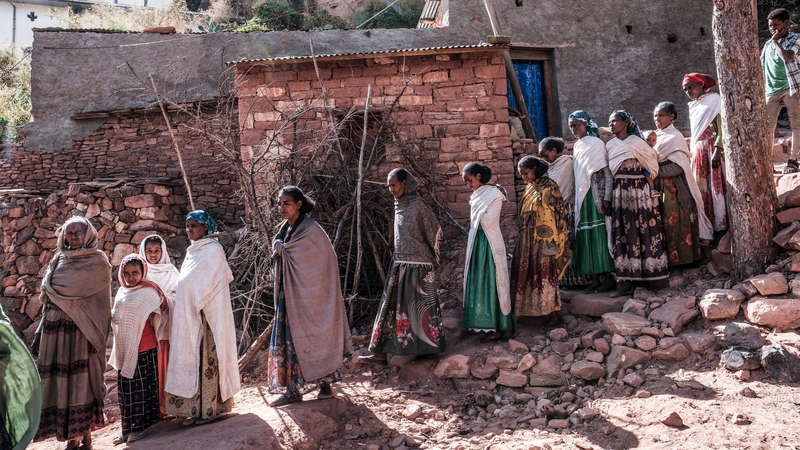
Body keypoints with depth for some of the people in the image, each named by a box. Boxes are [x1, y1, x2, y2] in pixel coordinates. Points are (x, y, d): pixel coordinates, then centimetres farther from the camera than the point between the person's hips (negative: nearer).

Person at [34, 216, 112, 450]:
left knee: (82, 380, -4)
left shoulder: (98, 262, 0)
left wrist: (55, 290, 5)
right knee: (61, 380, 3)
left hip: (82, 329, -5)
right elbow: (48, 293, 14)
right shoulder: (58, 260, 15)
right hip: (56, 328, 5)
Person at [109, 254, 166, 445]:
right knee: (126, 388, 12)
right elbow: (115, 317, 21)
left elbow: (154, 318, -7)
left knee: (142, 387, 2)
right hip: (124, 349, 6)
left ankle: (143, 425, 12)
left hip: (143, 349, -6)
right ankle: (127, 427, 21)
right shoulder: (122, 292, 10)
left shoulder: (149, 292, -9)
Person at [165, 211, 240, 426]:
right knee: (191, 360, 8)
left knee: (206, 359, -4)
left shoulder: (213, 250, -8)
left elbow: (211, 285, -12)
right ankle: (196, 409, 15)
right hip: (189, 316, 8)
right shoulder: (192, 251, 17)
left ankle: (210, 408, 4)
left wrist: (197, 305, -12)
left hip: (206, 315, -8)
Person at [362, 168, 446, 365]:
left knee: (420, 306, 4)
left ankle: (428, 348, 20)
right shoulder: (399, 206, 10)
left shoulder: (418, 205, -12)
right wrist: (398, 258, 16)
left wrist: (433, 259, -1)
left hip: (418, 265, -7)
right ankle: (381, 353, 9)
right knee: (391, 306, 6)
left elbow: (433, 232, -8)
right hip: (400, 264, 7)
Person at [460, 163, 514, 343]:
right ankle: (492, 327, 15)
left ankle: (505, 326, 12)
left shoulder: (494, 194, -11)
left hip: (490, 244, -8)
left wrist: (477, 214, -4)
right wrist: (471, 249, 11)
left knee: (495, 283, 0)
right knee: (481, 285, 8)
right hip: (477, 244, 8)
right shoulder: (476, 196, 12)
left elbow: (488, 221, -20)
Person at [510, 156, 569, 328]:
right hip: (529, 240, 8)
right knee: (530, 275, 12)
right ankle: (533, 309, 24)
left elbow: (558, 214, -13)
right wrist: (524, 239, 15)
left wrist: (551, 241, -16)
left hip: (545, 240, -8)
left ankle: (553, 316, 6)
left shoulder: (549, 187, -11)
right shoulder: (530, 189, 12)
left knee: (545, 276, -3)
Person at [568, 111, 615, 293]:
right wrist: (576, 200, 12)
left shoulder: (596, 144, -6)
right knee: (586, 237, 4)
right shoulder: (576, 147, 14)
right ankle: (595, 280, 10)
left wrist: (607, 199, -17)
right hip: (582, 197, 6)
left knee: (601, 235, -4)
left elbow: (608, 173, -10)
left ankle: (608, 278, 3)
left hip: (597, 195, -6)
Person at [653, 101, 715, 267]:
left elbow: (677, 167, -18)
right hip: (661, 187, 7)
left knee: (675, 222, -4)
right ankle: (668, 257, 13)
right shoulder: (658, 136, 13)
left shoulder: (675, 137, -10)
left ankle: (680, 257, 4)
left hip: (674, 188, -7)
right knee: (665, 222, 8)